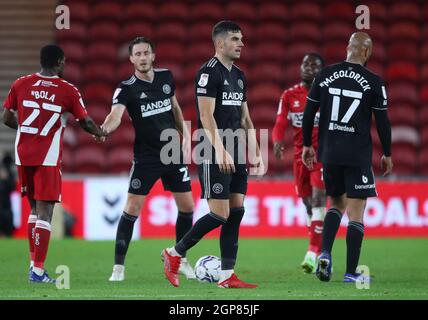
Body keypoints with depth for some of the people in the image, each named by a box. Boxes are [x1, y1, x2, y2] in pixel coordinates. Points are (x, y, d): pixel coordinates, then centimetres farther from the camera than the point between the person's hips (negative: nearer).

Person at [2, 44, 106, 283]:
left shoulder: (21, 84, 3)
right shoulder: (68, 91, -4)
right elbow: (85, 122, 4)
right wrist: (100, 133, 25)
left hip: (23, 155, 4)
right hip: (48, 158, -4)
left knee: (35, 208, 19)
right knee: (45, 212, -4)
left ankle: (34, 262, 18)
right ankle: (38, 270, -11)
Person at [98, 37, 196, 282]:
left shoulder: (166, 77, 3)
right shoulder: (127, 88, -12)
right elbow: (115, 116, -28)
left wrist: (185, 133, 13)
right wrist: (103, 129, -48)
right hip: (146, 158, -4)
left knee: (187, 207, 6)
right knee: (132, 209, -10)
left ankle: (181, 260, 24)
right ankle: (119, 266, -3)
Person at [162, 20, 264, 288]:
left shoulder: (239, 76, 16)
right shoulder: (209, 72, -10)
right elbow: (206, 116, -17)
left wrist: (256, 152, 14)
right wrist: (221, 151, -25)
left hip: (236, 155, 8)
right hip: (215, 155, -8)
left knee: (236, 212, 3)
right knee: (221, 214, -10)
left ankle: (227, 276, 5)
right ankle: (174, 254, 6)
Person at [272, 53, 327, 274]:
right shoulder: (290, 95, 6)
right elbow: (280, 124, -4)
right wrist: (277, 141, -24)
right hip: (300, 155, 4)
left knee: (318, 199, -17)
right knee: (308, 204, 10)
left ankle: (313, 252, -22)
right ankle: (317, 250, 23)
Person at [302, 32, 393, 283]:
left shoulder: (325, 75, 2)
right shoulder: (374, 82, -6)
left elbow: (309, 113, 5)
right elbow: (382, 121, -3)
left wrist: (307, 145, 17)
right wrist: (387, 154, 10)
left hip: (329, 154, 4)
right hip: (358, 156, -3)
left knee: (337, 204, 21)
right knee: (356, 213, 3)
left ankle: (325, 253, 0)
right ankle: (351, 273, 1)